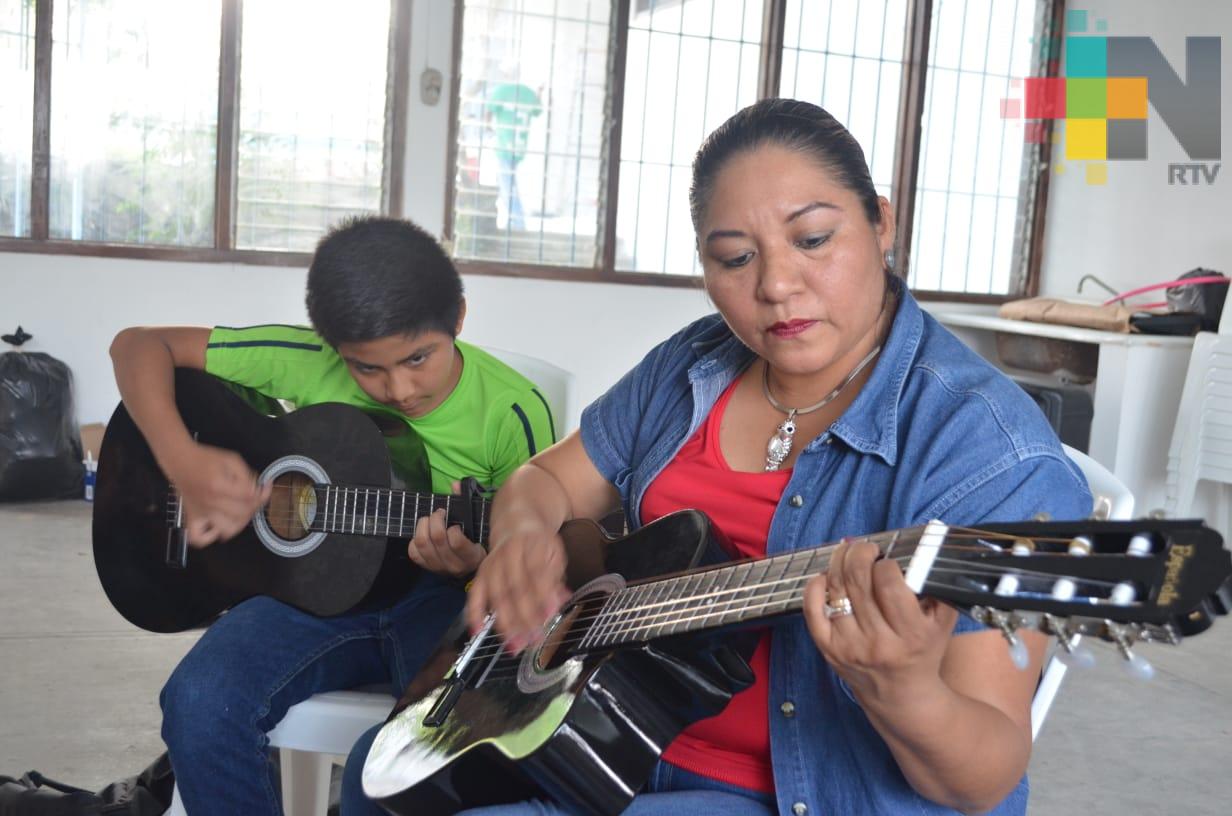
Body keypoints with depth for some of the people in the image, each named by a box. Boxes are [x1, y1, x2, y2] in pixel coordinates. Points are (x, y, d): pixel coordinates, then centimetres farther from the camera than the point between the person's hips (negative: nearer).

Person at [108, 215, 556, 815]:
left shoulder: (513, 412, -11)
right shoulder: (309, 362, -8)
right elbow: (139, 344, -2)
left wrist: (472, 564, -27)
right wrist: (183, 463, -19)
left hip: (437, 599, -1)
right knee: (200, 703, -27)